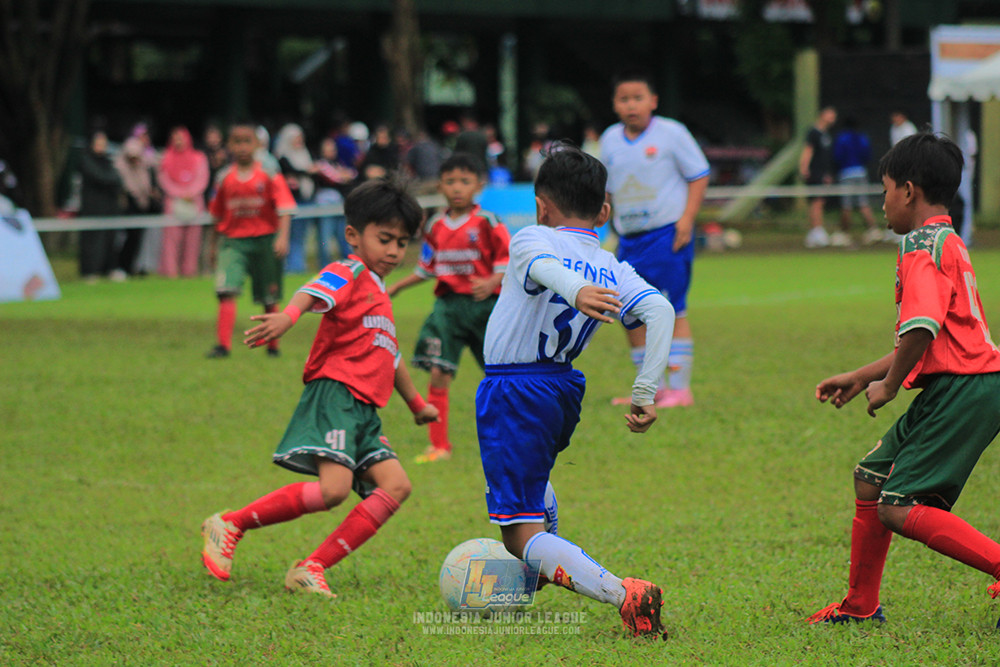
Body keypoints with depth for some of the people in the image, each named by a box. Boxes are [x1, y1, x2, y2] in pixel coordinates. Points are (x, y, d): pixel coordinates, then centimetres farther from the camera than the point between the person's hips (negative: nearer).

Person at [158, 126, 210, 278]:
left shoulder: (198, 158, 10)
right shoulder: (167, 158, 8)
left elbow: (202, 179, 3)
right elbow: (163, 180, 2)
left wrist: (191, 194, -13)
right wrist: (181, 194, -8)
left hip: (194, 201, 1)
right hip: (174, 202, -1)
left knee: (193, 236, -3)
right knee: (172, 235, -9)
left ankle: (189, 269, 0)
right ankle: (170, 269, -12)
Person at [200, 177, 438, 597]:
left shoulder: (379, 296, 27)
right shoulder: (349, 273, -1)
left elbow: (389, 357, 43)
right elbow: (315, 293, -25)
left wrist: (416, 403, 55)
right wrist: (288, 316, -48)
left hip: (364, 410, 9)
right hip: (336, 393, -9)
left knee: (396, 486, -9)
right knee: (333, 489, -24)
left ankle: (313, 568, -12)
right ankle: (230, 525, -9)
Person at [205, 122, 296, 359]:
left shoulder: (269, 175, -3)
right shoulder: (225, 178, 5)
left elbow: (284, 209, -9)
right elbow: (218, 215, 17)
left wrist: (282, 237, -22)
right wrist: (214, 245, 22)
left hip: (264, 239, -1)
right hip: (233, 240, 1)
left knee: (269, 299, 8)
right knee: (227, 291, -18)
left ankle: (272, 345, 26)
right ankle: (223, 344, -20)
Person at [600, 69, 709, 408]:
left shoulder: (671, 133, -5)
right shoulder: (610, 140, 10)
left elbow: (699, 175, -3)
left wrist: (687, 218, -12)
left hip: (668, 234, -6)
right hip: (629, 239, 6)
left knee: (673, 311, -7)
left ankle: (679, 387, -2)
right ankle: (652, 386, 18)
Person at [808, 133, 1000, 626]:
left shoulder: (924, 250, -12)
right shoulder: (947, 243, 22)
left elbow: (921, 330, -27)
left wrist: (889, 385, -12)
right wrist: (860, 378, 29)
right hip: (955, 387, 10)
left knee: (900, 509, -14)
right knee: (870, 478, 18)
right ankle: (860, 605, 28)